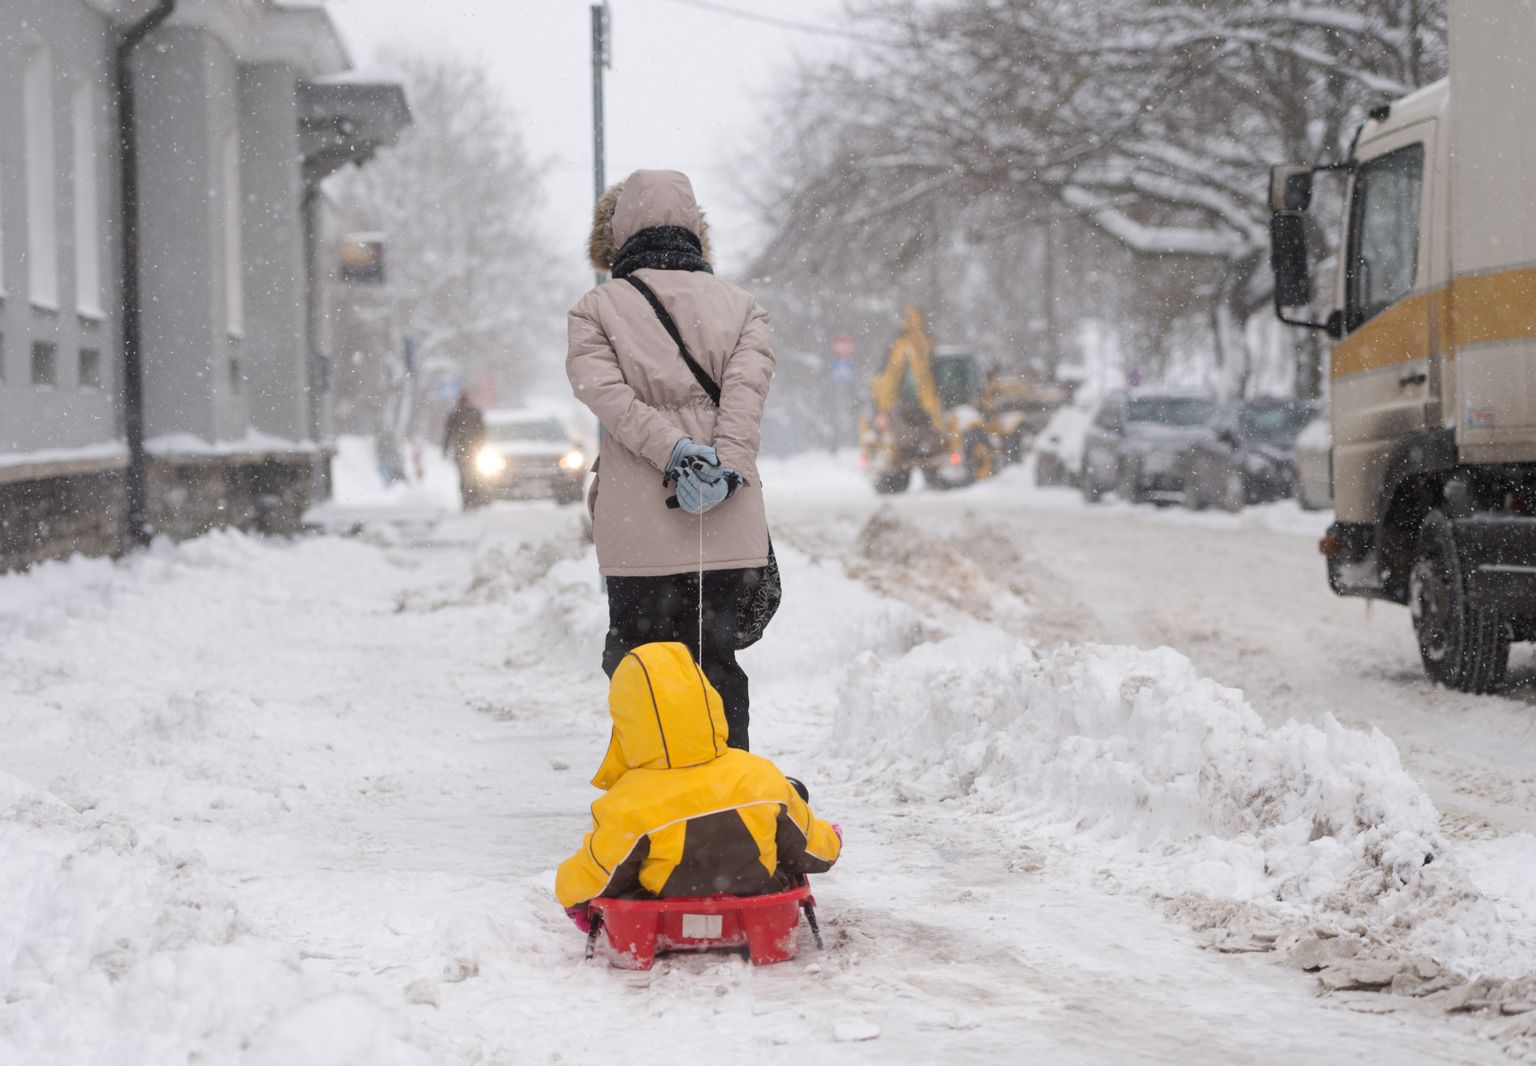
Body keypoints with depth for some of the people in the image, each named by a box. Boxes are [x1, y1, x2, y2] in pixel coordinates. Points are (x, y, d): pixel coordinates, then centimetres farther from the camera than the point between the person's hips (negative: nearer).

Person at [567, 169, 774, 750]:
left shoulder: (596, 309, 6)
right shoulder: (741, 305, 11)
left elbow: (605, 390, -11)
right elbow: (746, 386, -6)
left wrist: (673, 449, -17)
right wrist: (727, 465, -16)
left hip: (636, 526, -2)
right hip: (730, 524, 2)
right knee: (717, 662, 9)